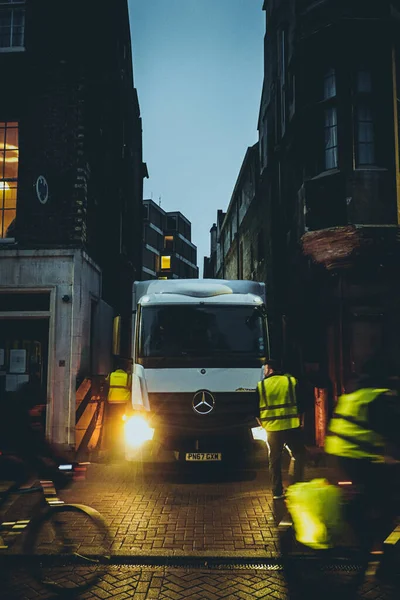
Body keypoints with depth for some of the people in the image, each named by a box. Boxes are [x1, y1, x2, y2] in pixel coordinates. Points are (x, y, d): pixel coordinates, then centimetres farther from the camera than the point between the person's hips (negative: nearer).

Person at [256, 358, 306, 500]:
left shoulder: (261, 386, 1)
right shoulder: (291, 381, 1)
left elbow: (256, 408, 5)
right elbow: (300, 403, 4)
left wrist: (262, 422, 18)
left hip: (272, 428, 1)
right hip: (292, 425, 0)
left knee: (275, 460, 11)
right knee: (299, 455, 15)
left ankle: (277, 492, 14)